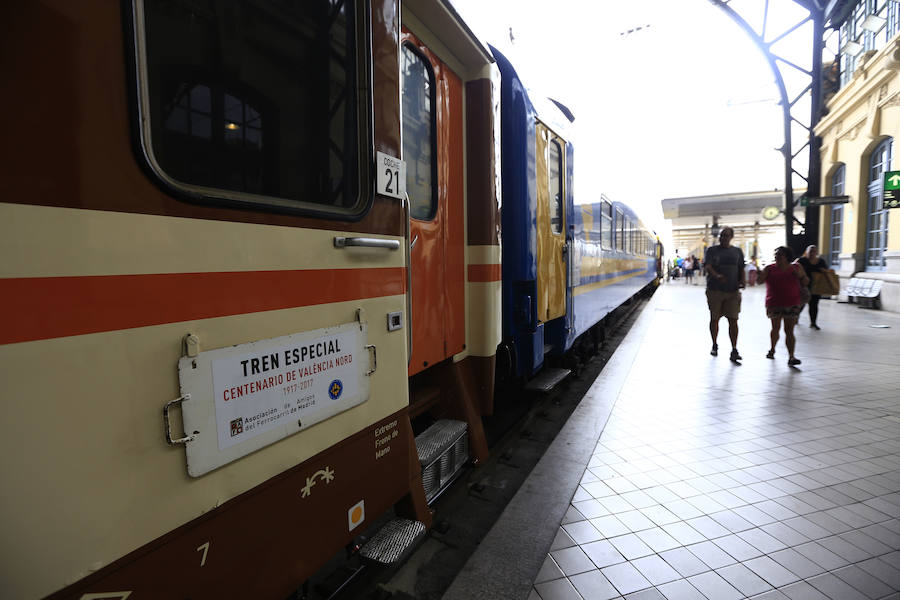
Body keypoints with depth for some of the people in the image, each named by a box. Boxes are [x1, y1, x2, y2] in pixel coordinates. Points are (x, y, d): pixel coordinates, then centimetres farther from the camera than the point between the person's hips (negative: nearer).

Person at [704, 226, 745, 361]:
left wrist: (742, 282, -2)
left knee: (733, 320, -5)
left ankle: (734, 350, -2)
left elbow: (741, 269, 16)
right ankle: (715, 345, 25)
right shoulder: (712, 250, 3)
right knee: (714, 319, 8)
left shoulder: (737, 252, 12)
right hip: (715, 290, -1)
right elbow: (707, 266, -11)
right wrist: (717, 276, -30)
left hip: (732, 291, 1)